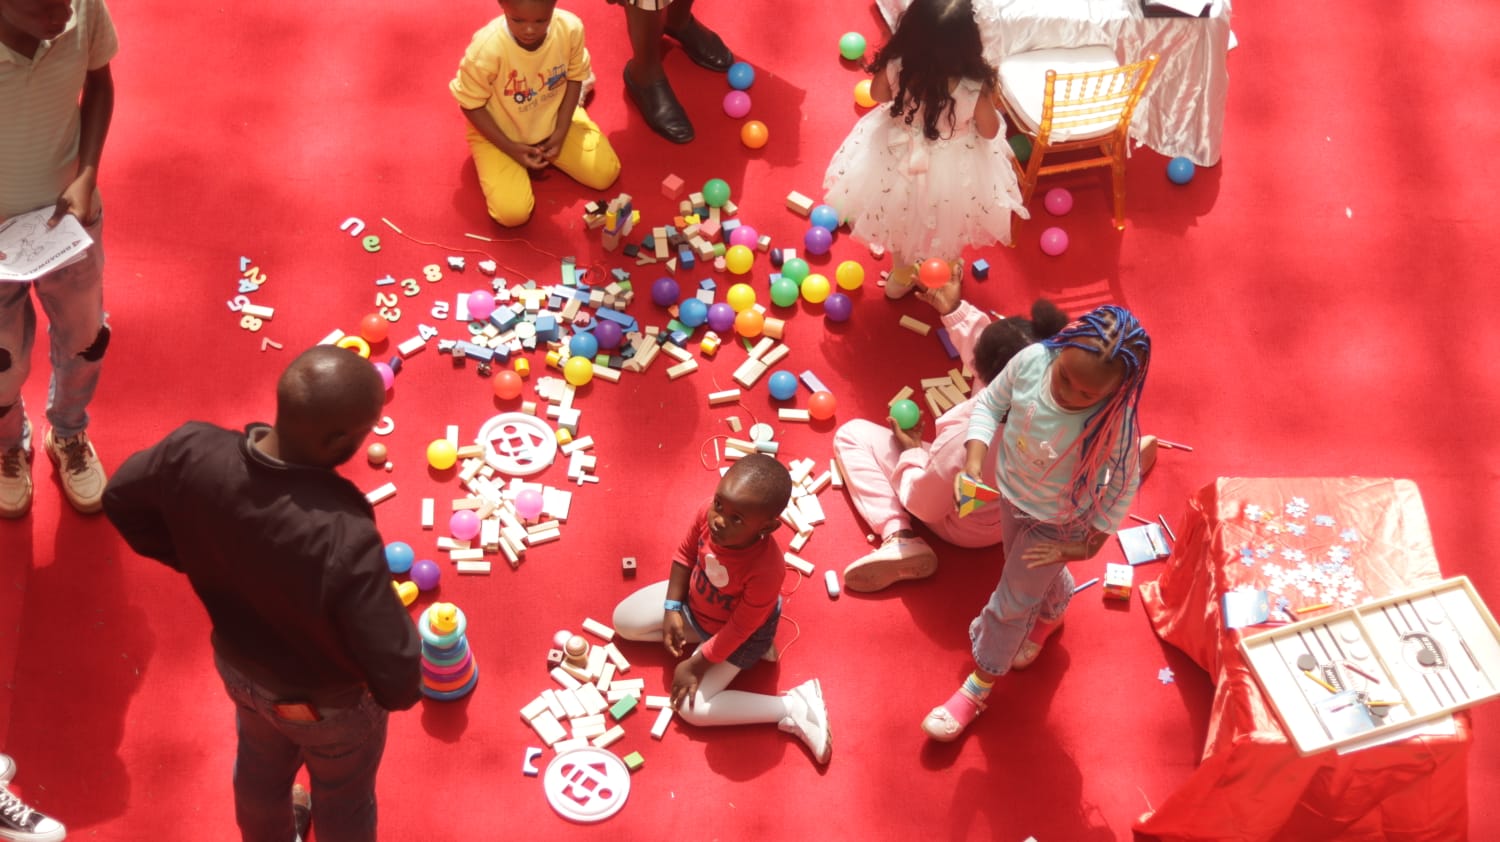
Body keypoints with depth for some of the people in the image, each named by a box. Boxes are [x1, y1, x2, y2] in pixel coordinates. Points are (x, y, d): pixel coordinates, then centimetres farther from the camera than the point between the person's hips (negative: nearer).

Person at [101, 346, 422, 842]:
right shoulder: (345, 543, -46)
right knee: (343, 799, 30)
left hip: (238, 664, 5)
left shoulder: (194, 453, -30)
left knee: (262, 764, 38)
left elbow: (122, 500, -7)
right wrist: (402, 691, -13)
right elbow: (394, 675, -37)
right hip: (328, 701, -5)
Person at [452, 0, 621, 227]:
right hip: (499, 132, -3)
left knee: (606, 174, -1)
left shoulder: (571, 28, -27)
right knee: (513, 213, -17)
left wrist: (561, 132, -11)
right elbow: (470, 104, -19)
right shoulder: (487, 48, -36)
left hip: (554, 118, 3)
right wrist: (510, 148, -20)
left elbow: (574, 77, -5)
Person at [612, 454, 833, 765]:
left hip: (736, 632, -6)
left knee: (692, 708, -9)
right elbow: (685, 555, -7)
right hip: (693, 600, 6)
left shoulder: (766, 569, -44)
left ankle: (792, 707, -1)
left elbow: (740, 628, -29)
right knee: (623, 621, 6)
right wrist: (672, 610, -8)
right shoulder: (707, 515, -31)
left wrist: (697, 664, -19)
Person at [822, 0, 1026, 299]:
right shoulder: (975, 87, -37)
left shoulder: (896, 66, -31)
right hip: (953, 171, -2)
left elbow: (878, 94, -7)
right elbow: (990, 131, -17)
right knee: (947, 226, 31)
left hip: (900, 156, 2)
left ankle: (901, 278, 58)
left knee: (903, 219, 33)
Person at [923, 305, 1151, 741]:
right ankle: (1053, 611, 70)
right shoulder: (1032, 360, -31)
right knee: (1037, 572, 33)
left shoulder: (1115, 424, -39)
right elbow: (990, 402, -12)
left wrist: (1089, 543, -13)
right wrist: (975, 460, -23)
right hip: (1011, 493, 4)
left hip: (1058, 521, -4)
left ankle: (979, 687, 40)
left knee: (1010, 605, 13)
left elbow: (1123, 485, -20)